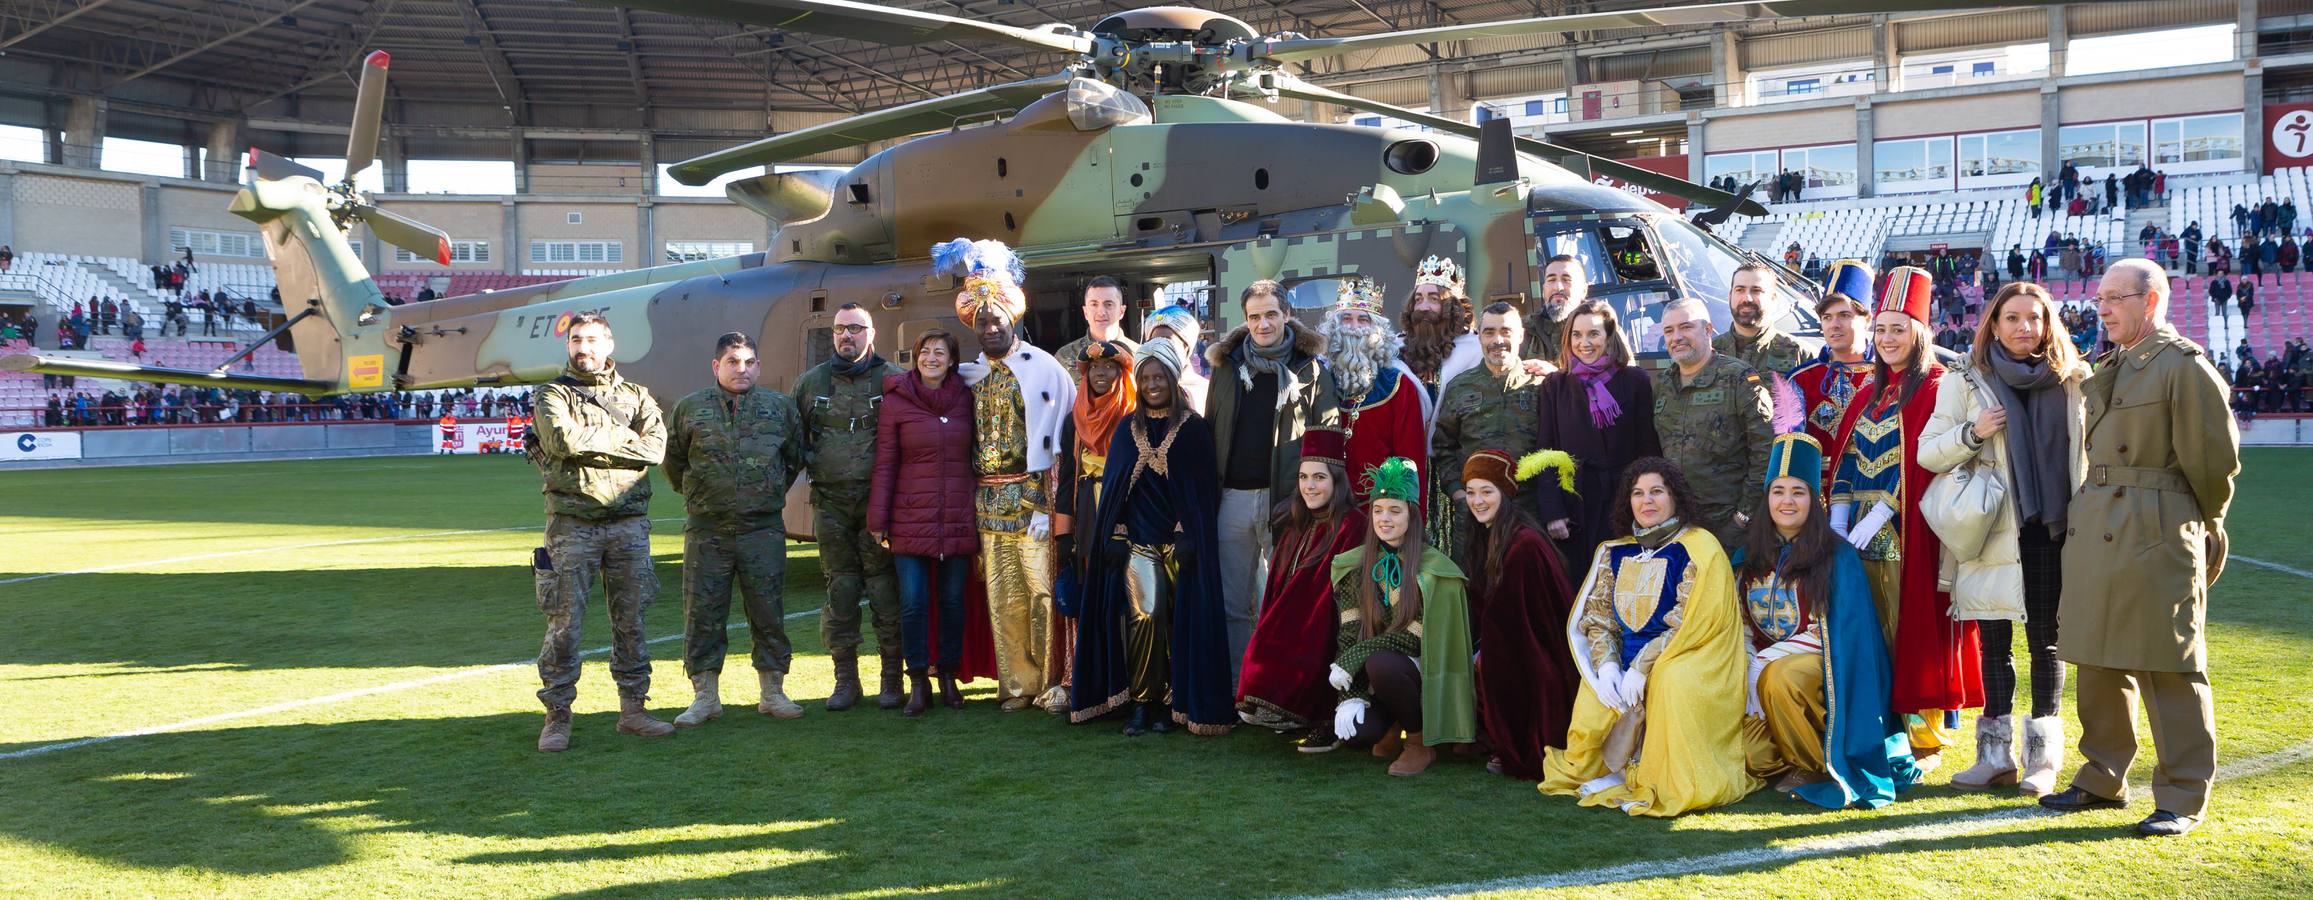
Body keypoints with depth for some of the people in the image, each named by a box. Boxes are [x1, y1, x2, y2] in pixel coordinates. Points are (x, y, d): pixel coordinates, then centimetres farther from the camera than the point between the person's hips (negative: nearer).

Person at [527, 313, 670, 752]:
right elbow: (562, 439, -16)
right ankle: (557, 717, 3)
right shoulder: (553, 394, 6)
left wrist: (591, 443, -9)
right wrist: (621, 436, -6)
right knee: (564, 622, -3)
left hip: (629, 522, 3)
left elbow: (656, 447, -5)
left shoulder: (635, 396, 13)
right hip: (572, 522, -3)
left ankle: (633, 708, 16)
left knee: (631, 619, 7)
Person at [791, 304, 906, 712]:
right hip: (831, 502, 3)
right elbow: (794, 435, 22)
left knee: (885, 587, -3)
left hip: (879, 500, -3)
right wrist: (808, 459, 5)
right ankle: (845, 680, 10)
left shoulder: (892, 379, 2)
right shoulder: (810, 382, 12)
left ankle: (892, 678, 6)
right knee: (840, 588, 4)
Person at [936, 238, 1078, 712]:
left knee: (1042, 589, -6)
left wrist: (1052, 502, -10)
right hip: (989, 499, 5)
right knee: (1002, 596, 5)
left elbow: (1067, 429, -5)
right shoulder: (971, 374, 14)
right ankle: (1018, 683, 13)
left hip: (1033, 493, -5)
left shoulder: (1044, 368, -3)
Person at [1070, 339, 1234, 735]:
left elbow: (1203, 489, 1)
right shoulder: (1128, 428, 12)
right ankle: (1139, 703, -8)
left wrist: (1187, 535, -8)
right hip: (1136, 537, 1)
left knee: (1177, 622, -2)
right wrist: (1116, 535, 2)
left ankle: (1169, 703, 6)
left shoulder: (1193, 428, 4)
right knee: (1145, 614, -15)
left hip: (1180, 539, -1)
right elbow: (1113, 484, 11)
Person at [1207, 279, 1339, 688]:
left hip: (1286, 496, -3)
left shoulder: (1310, 367, 1)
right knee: (1232, 601, 6)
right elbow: (1210, 432, 14)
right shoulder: (1227, 365, 11)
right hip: (1232, 497, 3)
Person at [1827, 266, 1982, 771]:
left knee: (1912, 632, -2)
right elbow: (1846, 454, 12)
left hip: (1909, 533, -6)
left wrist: (1878, 517, -18)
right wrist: (1838, 521, -1)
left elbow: (1921, 462, -13)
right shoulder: (1871, 392, 17)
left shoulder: (1935, 389, -5)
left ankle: (1925, 739, 6)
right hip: (1862, 534, 6)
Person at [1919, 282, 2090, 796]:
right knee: (1993, 638, 4)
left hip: (2054, 527, 0)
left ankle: (2043, 757, 9)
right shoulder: (1968, 383, 5)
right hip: (1993, 532, 0)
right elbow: (1928, 453, 4)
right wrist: (1973, 434, -13)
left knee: (2046, 637, 3)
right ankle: (1996, 755, 11)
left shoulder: (2074, 381, 7)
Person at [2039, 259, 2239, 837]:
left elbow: (2214, 459, -6)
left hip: (2157, 533, -8)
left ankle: (2183, 800, 5)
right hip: (2094, 529, 8)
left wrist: (2202, 525, 5)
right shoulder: (2110, 368, 16)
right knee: (2099, 660, 13)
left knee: (2169, 668, -2)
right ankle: (2103, 780, 24)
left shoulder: (2185, 366, -8)